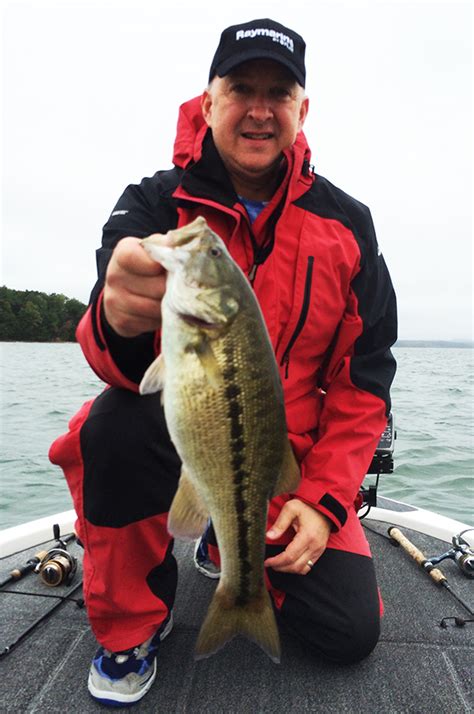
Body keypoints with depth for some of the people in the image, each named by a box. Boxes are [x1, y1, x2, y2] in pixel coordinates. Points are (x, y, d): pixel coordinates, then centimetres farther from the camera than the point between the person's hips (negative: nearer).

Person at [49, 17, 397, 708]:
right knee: (118, 424, -34)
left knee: (350, 632, -2)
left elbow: (364, 378, 0)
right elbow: (124, 363, -23)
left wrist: (324, 497, -8)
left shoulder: (347, 225, -1)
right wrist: (121, 323, -49)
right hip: (174, 434, -2)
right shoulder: (156, 203, -7)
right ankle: (130, 620, -2)